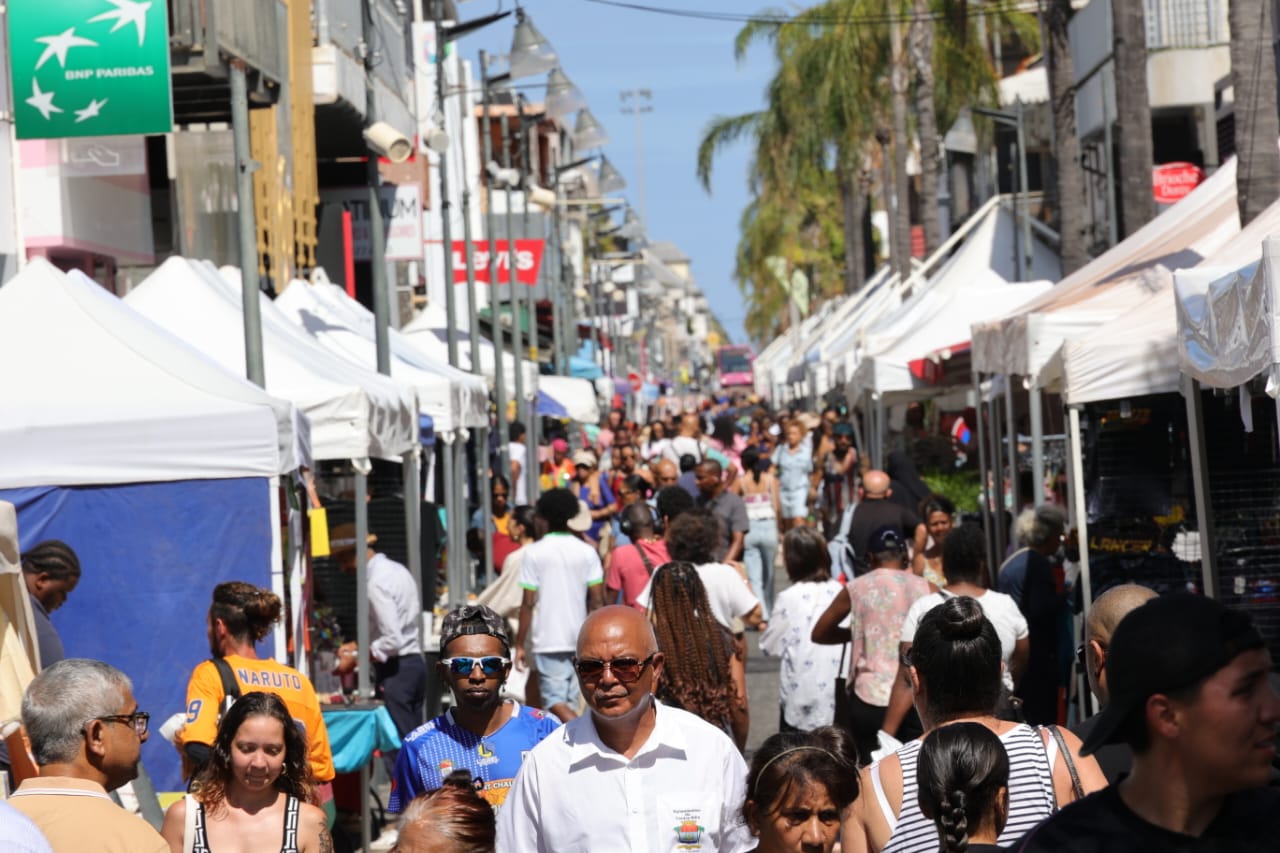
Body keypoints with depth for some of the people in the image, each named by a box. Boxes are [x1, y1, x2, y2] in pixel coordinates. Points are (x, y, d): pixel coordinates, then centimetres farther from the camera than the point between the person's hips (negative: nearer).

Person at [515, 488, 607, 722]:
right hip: (580, 639, 4)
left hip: (548, 639, -4)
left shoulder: (534, 553, -7)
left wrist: (519, 644, 0)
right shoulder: (586, 552, 2)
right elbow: (597, 600, 0)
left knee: (555, 701, -4)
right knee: (571, 702, 12)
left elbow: (528, 603, -8)